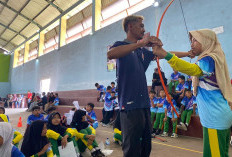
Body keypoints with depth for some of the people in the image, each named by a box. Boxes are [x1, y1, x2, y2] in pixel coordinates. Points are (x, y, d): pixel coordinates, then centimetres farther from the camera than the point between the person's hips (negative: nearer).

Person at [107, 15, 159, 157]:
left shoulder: (142, 50, 18)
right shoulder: (121, 45, -2)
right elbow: (110, 54, -26)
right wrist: (140, 43, -25)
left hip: (145, 104, 7)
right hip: (130, 106, -7)